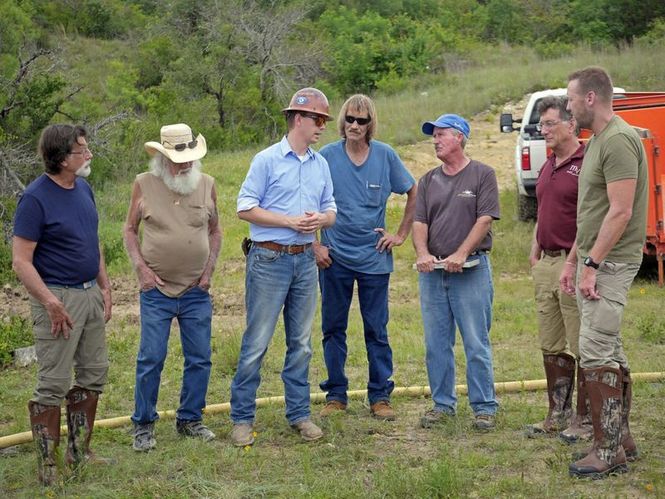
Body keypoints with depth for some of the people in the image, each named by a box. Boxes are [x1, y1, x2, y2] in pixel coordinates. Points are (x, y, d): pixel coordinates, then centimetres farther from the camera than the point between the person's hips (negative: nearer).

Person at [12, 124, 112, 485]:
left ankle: (79, 451, 27)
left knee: (94, 374, 14)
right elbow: (21, 261, -18)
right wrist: (51, 302, -23)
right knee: (53, 384, -2)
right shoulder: (35, 198, -16)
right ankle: (47, 465, 8)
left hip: (90, 294, 8)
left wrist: (104, 287, 14)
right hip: (59, 298, -8)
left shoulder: (83, 189, 8)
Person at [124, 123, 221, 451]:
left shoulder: (207, 184, 3)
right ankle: (143, 425, 12)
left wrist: (209, 269, 2)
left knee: (199, 359, 7)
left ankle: (190, 419, 22)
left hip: (197, 292, 3)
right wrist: (141, 268, -5)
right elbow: (129, 229, 6)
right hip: (156, 291, -2)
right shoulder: (144, 184, -3)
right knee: (150, 359, -1)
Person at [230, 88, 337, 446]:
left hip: (305, 260, 6)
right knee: (256, 342, -3)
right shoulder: (267, 160, -6)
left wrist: (321, 219, -8)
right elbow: (245, 208, -10)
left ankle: (299, 413, 21)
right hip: (269, 259, -6)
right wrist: (290, 221, -15)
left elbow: (330, 210, 16)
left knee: (301, 343, 11)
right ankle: (242, 418, 6)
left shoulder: (320, 164, 12)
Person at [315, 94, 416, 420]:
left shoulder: (386, 156, 0)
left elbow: (413, 193, 12)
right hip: (334, 258, 0)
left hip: (374, 257, 0)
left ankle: (380, 396, 13)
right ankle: (336, 395, 18)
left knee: (377, 330, 4)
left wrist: (402, 234, 7)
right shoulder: (326, 157, -3)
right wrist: (315, 245, -2)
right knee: (333, 329, 7)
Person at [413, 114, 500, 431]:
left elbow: (485, 220, -9)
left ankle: (484, 407, 6)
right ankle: (442, 403, 19)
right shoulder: (429, 180, 14)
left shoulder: (482, 175, -1)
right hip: (432, 271, 5)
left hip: (471, 270, -5)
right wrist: (422, 253, -13)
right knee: (436, 343, 8)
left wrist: (460, 254, -18)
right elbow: (419, 222, 7)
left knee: (476, 343, -3)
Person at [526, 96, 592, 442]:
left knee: (583, 347, -1)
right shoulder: (548, 167, 17)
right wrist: (535, 254, 18)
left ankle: (586, 420, 7)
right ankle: (558, 414, 24)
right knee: (551, 347, 14)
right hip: (546, 264, 9)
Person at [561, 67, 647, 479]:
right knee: (611, 351, 14)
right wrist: (573, 260, 20)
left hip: (610, 262, -10)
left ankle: (609, 452, -5)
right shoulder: (596, 141, 16)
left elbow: (620, 212, -21)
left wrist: (591, 264, -21)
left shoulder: (618, 140, -16)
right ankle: (622, 438, 22)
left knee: (596, 352, -10)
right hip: (595, 261, 10)